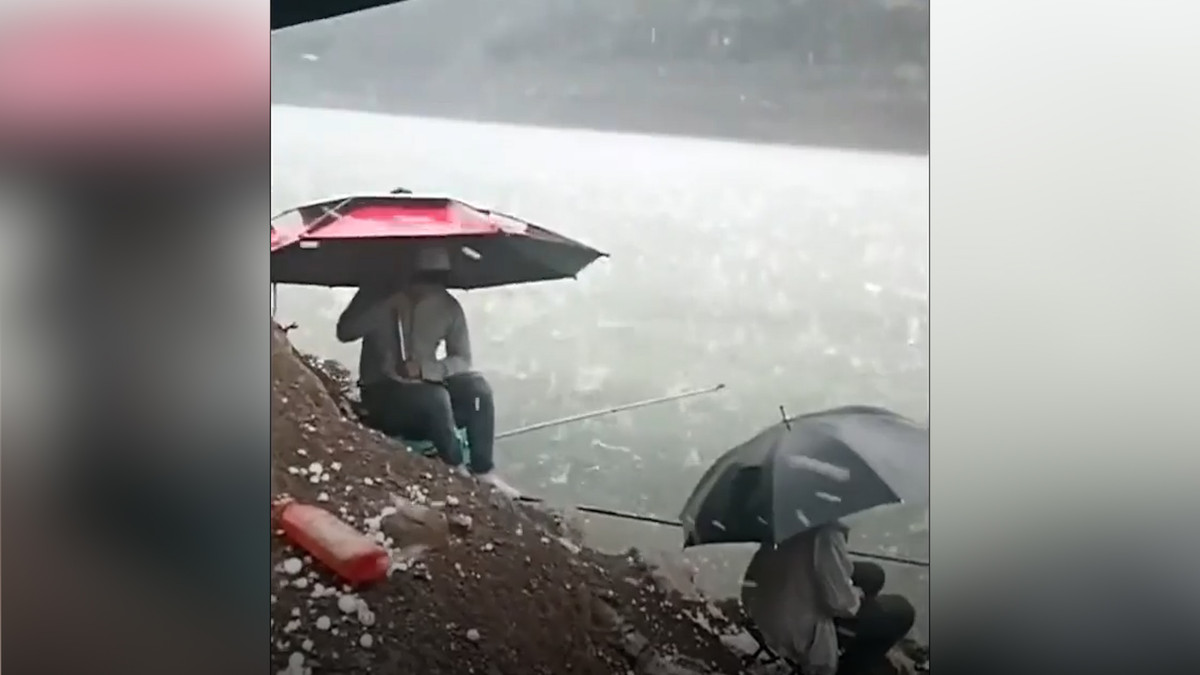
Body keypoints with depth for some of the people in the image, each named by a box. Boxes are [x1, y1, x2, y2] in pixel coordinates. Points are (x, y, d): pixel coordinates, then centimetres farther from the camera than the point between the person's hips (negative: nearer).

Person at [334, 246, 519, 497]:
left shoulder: (448, 306, -2)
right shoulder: (377, 295, -7)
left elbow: (462, 359, -5)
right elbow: (344, 332, -18)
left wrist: (424, 369, -25)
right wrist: (388, 306, -26)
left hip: (426, 386, 4)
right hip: (382, 392, -3)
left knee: (477, 386, -24)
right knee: (435, 398, -34)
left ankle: (483, 472, -20)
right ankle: (457, 473, -18)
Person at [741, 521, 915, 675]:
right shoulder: (826, 532, -26)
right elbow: (840, 602, -27)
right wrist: (858, 595, -2)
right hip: (797, 635, -8)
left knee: (870, 575, 22)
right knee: (901, 611, 5)